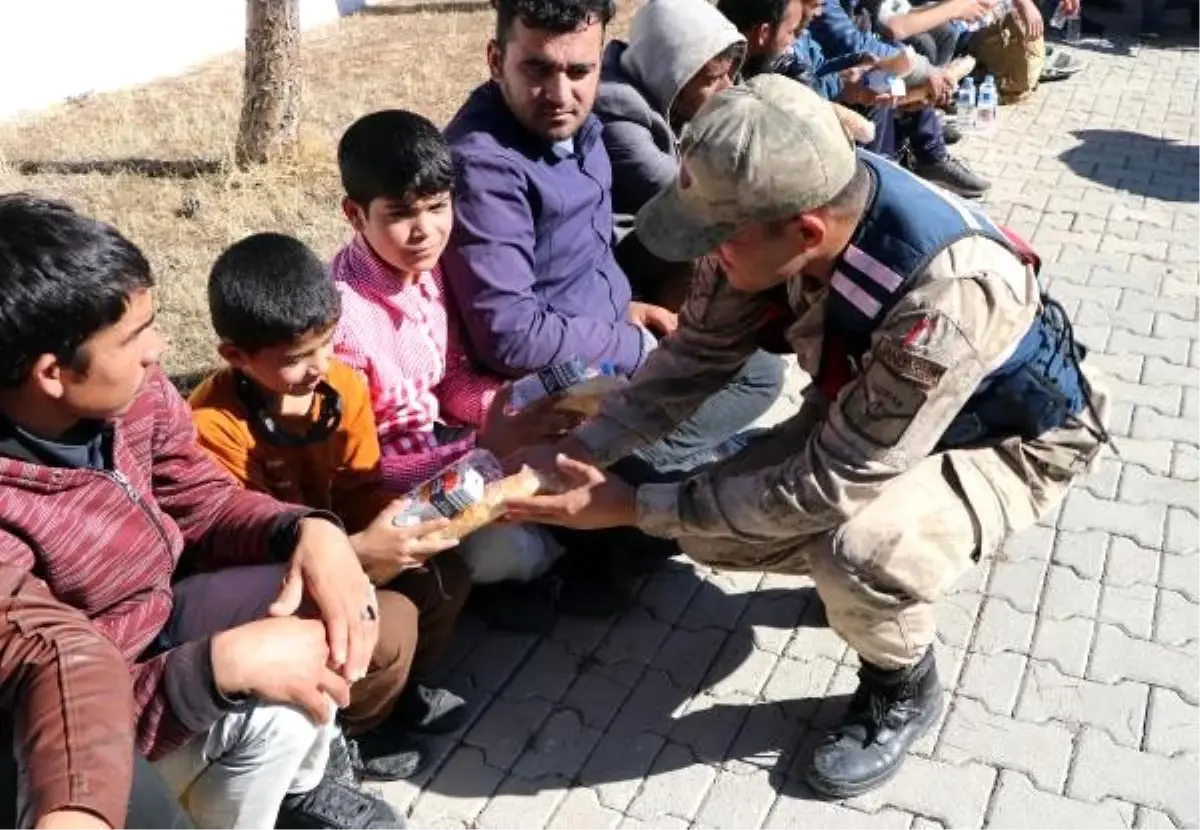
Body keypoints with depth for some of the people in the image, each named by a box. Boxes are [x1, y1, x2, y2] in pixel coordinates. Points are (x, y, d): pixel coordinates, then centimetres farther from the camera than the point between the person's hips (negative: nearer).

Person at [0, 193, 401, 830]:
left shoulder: (130, 393, -16)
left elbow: (204, 501, -1)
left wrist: (310, 530, -20)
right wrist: (223, 664, -38)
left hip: (155, 614, 7)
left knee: (333, 601, -5)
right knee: (272, 714, -25)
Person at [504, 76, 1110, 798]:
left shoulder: (948, 295, -42)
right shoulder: (785, 207, -23)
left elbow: (827, 488, -35)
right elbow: (698, 354, -9)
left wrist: (633, 507, -31)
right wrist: (583, 449, -20)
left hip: (1011, 437, -6)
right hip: (871, 409, 6)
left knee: (857, 553, -34)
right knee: (717, 527, -8)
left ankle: (904, 689, 0)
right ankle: (866, 568, 19)